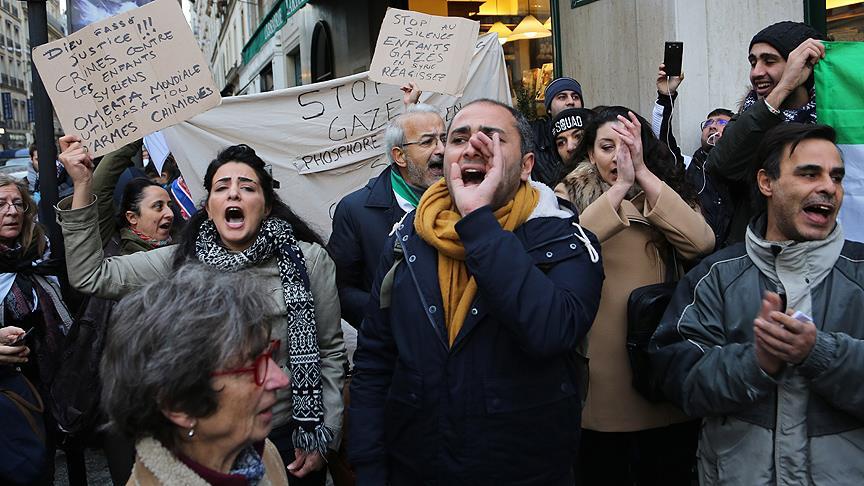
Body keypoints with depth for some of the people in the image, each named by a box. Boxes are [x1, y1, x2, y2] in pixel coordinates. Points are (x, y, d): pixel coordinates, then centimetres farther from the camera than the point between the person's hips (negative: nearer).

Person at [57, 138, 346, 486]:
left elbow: (331, 351, -3)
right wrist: (83, 185, -13)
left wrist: (322, 437, -6)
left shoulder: (308, 260, -9)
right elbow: (91, 276, -6)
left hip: (288, 440, -1)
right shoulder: (181, 261, -3)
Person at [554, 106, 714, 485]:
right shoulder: (570, 195, 2)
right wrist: (619, 187, -21)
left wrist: (642, 173, -14)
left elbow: (702, 243, -14)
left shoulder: (665, 190, 7)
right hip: (602, 365, -2)